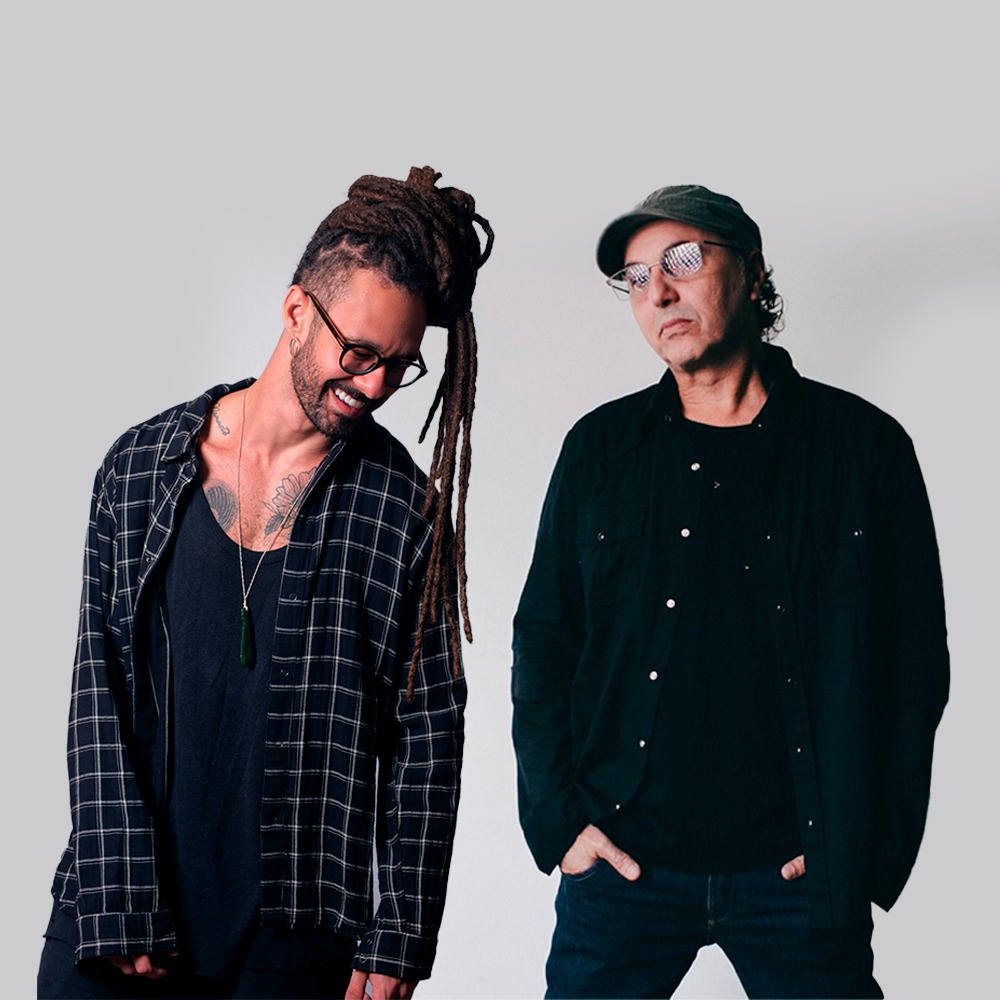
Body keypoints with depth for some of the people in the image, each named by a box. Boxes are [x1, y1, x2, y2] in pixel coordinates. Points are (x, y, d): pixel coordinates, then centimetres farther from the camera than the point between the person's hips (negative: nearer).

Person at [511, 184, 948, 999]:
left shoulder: (862, 444, 1)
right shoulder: (602, 447, 7)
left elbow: (912, 659, 2)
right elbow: (543, 641, 10)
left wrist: (866, 846, -4)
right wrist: (559, 819, 1)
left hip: (799, 871, -1)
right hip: (621, 865, 2)